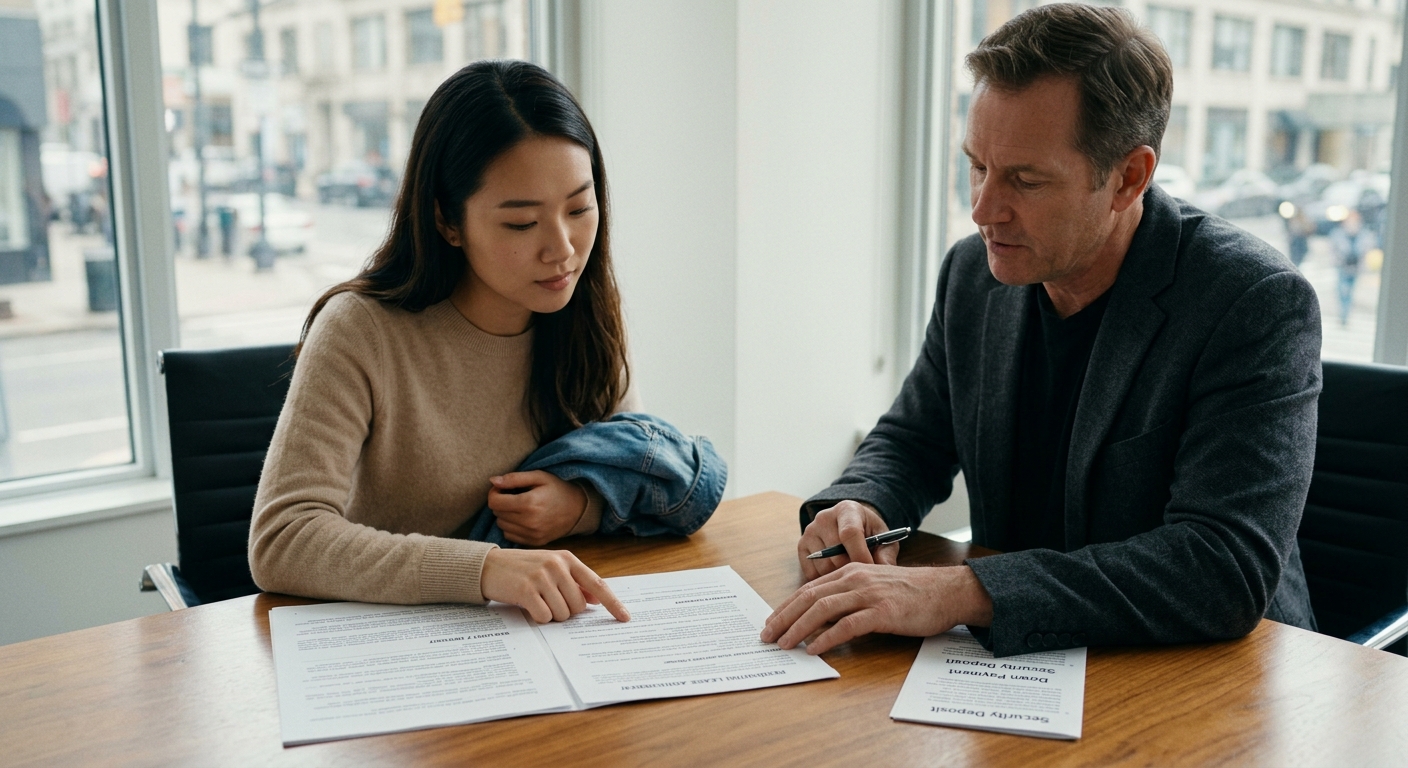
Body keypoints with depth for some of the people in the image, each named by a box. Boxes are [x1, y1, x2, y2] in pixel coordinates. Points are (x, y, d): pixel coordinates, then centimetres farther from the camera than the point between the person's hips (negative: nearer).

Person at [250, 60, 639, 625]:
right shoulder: (361, 333, -19)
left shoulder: (585, 320, -4)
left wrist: (585, 506, -15)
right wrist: (483, 568, -39)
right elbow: (279, 542, -27)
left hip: (559, 629, 3)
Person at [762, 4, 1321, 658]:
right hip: (1023, 666, 5)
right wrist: (855, 506, -11)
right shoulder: (974, 272, 0)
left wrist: (962, 592, -35)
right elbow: (911, 441, 14)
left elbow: (1228, 568, -28)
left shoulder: (1259, 304, -18)